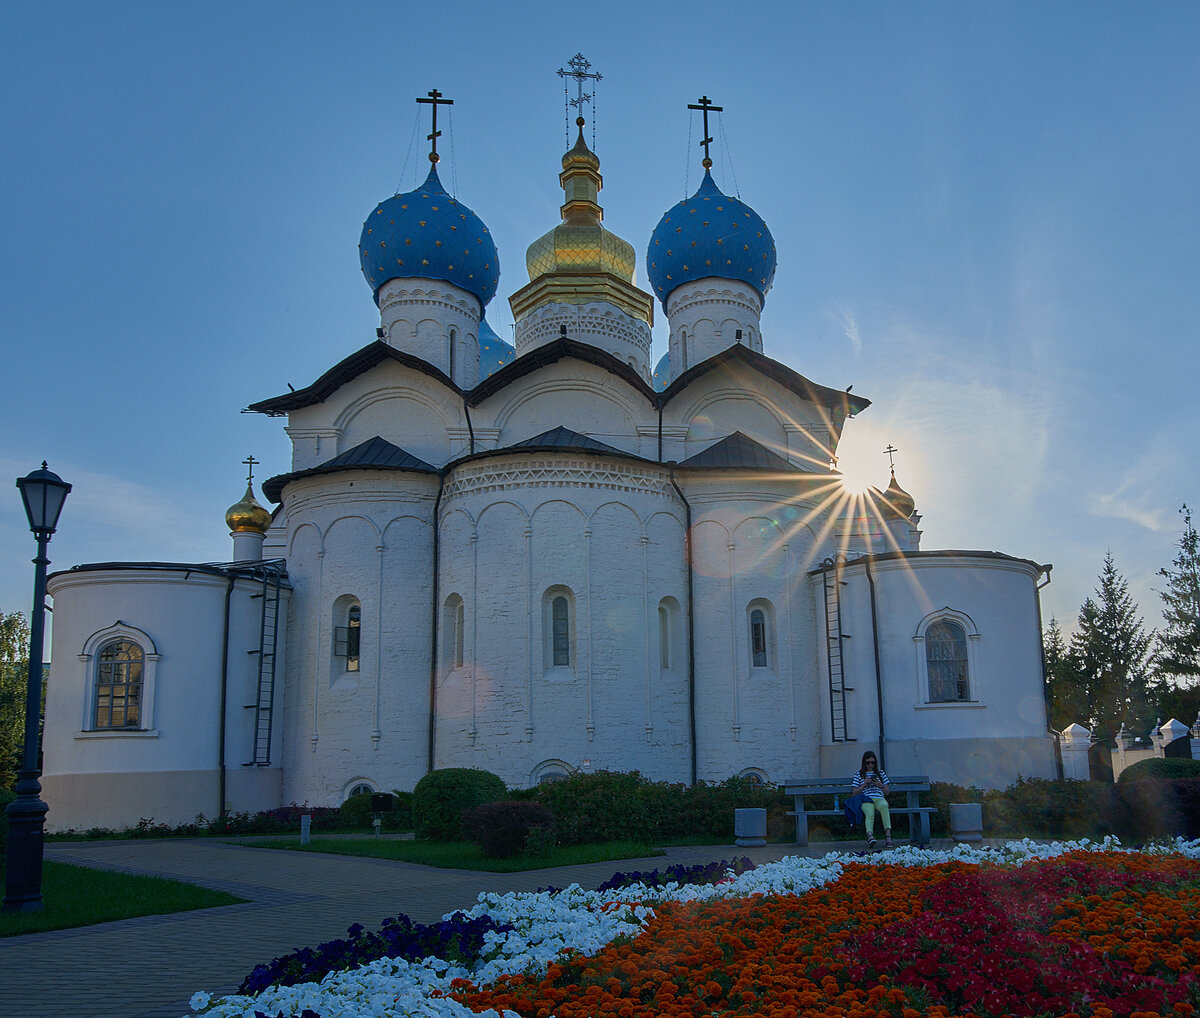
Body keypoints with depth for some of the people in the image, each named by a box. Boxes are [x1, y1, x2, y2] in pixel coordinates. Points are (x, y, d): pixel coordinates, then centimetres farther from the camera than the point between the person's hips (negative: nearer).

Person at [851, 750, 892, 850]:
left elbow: (887, 792, 21)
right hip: (866, 800, -1)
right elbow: (855, 793, 15)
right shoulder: (859, 775, 18)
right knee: (870, 814, -37)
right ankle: (870, 835, -62)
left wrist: (880, 785, 1)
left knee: (883, 806, -39)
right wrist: (864, 784, 0)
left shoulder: (881, 774, 23)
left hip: (880, 799, 1)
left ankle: (888, 835, -49)